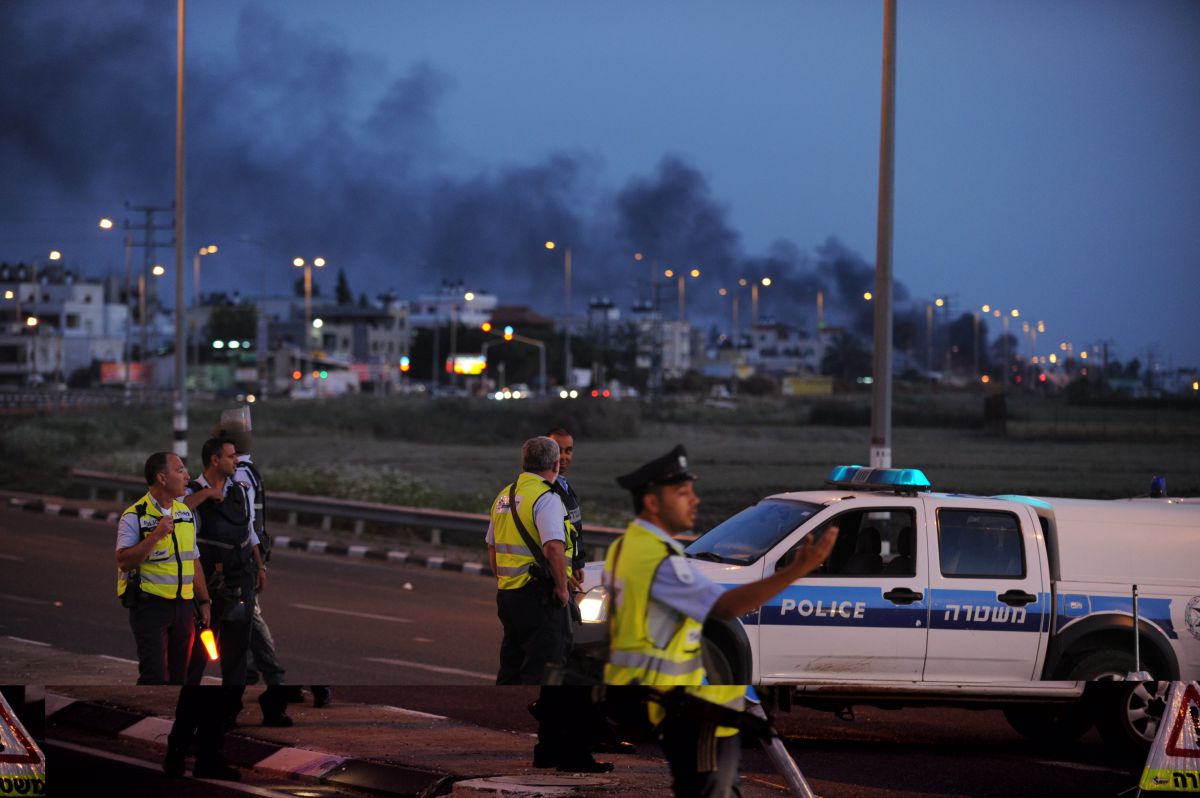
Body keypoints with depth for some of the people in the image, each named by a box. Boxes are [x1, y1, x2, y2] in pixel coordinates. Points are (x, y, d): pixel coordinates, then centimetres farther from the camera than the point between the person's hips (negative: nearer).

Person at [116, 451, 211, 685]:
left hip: (183, 605, 7)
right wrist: (156, 536, -24)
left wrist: (204, 601, 17)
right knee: (154, 677, -13)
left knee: (177, 677, 8)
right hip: (150, 605, -7)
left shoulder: (186, 514, 13)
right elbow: (124, 561, -19)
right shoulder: (135, 516, -8)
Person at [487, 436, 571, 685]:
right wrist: (561, 587, -15)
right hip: (538, 596, -8)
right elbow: (553, 546, -25)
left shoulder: (504, 496, 14)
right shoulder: (546, 498, -14)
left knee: (511, 669, 16)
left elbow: (492, 546, 23)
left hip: (507, 592, 8)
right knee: (542, 669, -8)